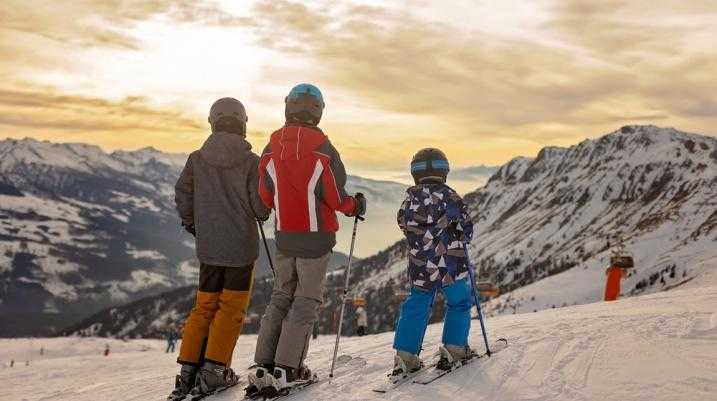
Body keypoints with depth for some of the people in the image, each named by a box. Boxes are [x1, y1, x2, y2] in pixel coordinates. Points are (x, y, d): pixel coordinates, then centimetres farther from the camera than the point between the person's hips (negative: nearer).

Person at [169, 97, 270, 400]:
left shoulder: (197, 159, -1)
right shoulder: (251, 161, -10)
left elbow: (182, 196, 1)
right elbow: (260, 206, -13)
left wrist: (191, 223, 19)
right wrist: (262, 213, 11)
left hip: (208, 247, 3)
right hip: (242, 246, -3)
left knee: (205, 306, 14)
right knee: (232, 307, 6)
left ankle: (188, 369, 10)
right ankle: (215, 369, 2)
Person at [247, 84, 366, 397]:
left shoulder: (270, 150, -2)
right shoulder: (323, 150, -14)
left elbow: (265, 198, 4)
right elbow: (336, 198, -13)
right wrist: (355, 207, 8)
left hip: (284, 237, 4)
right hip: (316, 236, -4)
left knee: (280, 298, 15)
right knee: (306, 302, 4)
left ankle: (263, 366, 10)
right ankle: (285, 369, -1)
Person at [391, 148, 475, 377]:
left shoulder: (410, 199, -1)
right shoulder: (450, 197, -10)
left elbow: (404, 225, 12)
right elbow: (466, 230, -4)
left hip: (420, 269, 3)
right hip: (452, 266, -3)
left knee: (416, 308, 14)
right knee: (459, 304, 18)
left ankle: (405, 356, 8)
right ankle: (454, 349, 16)